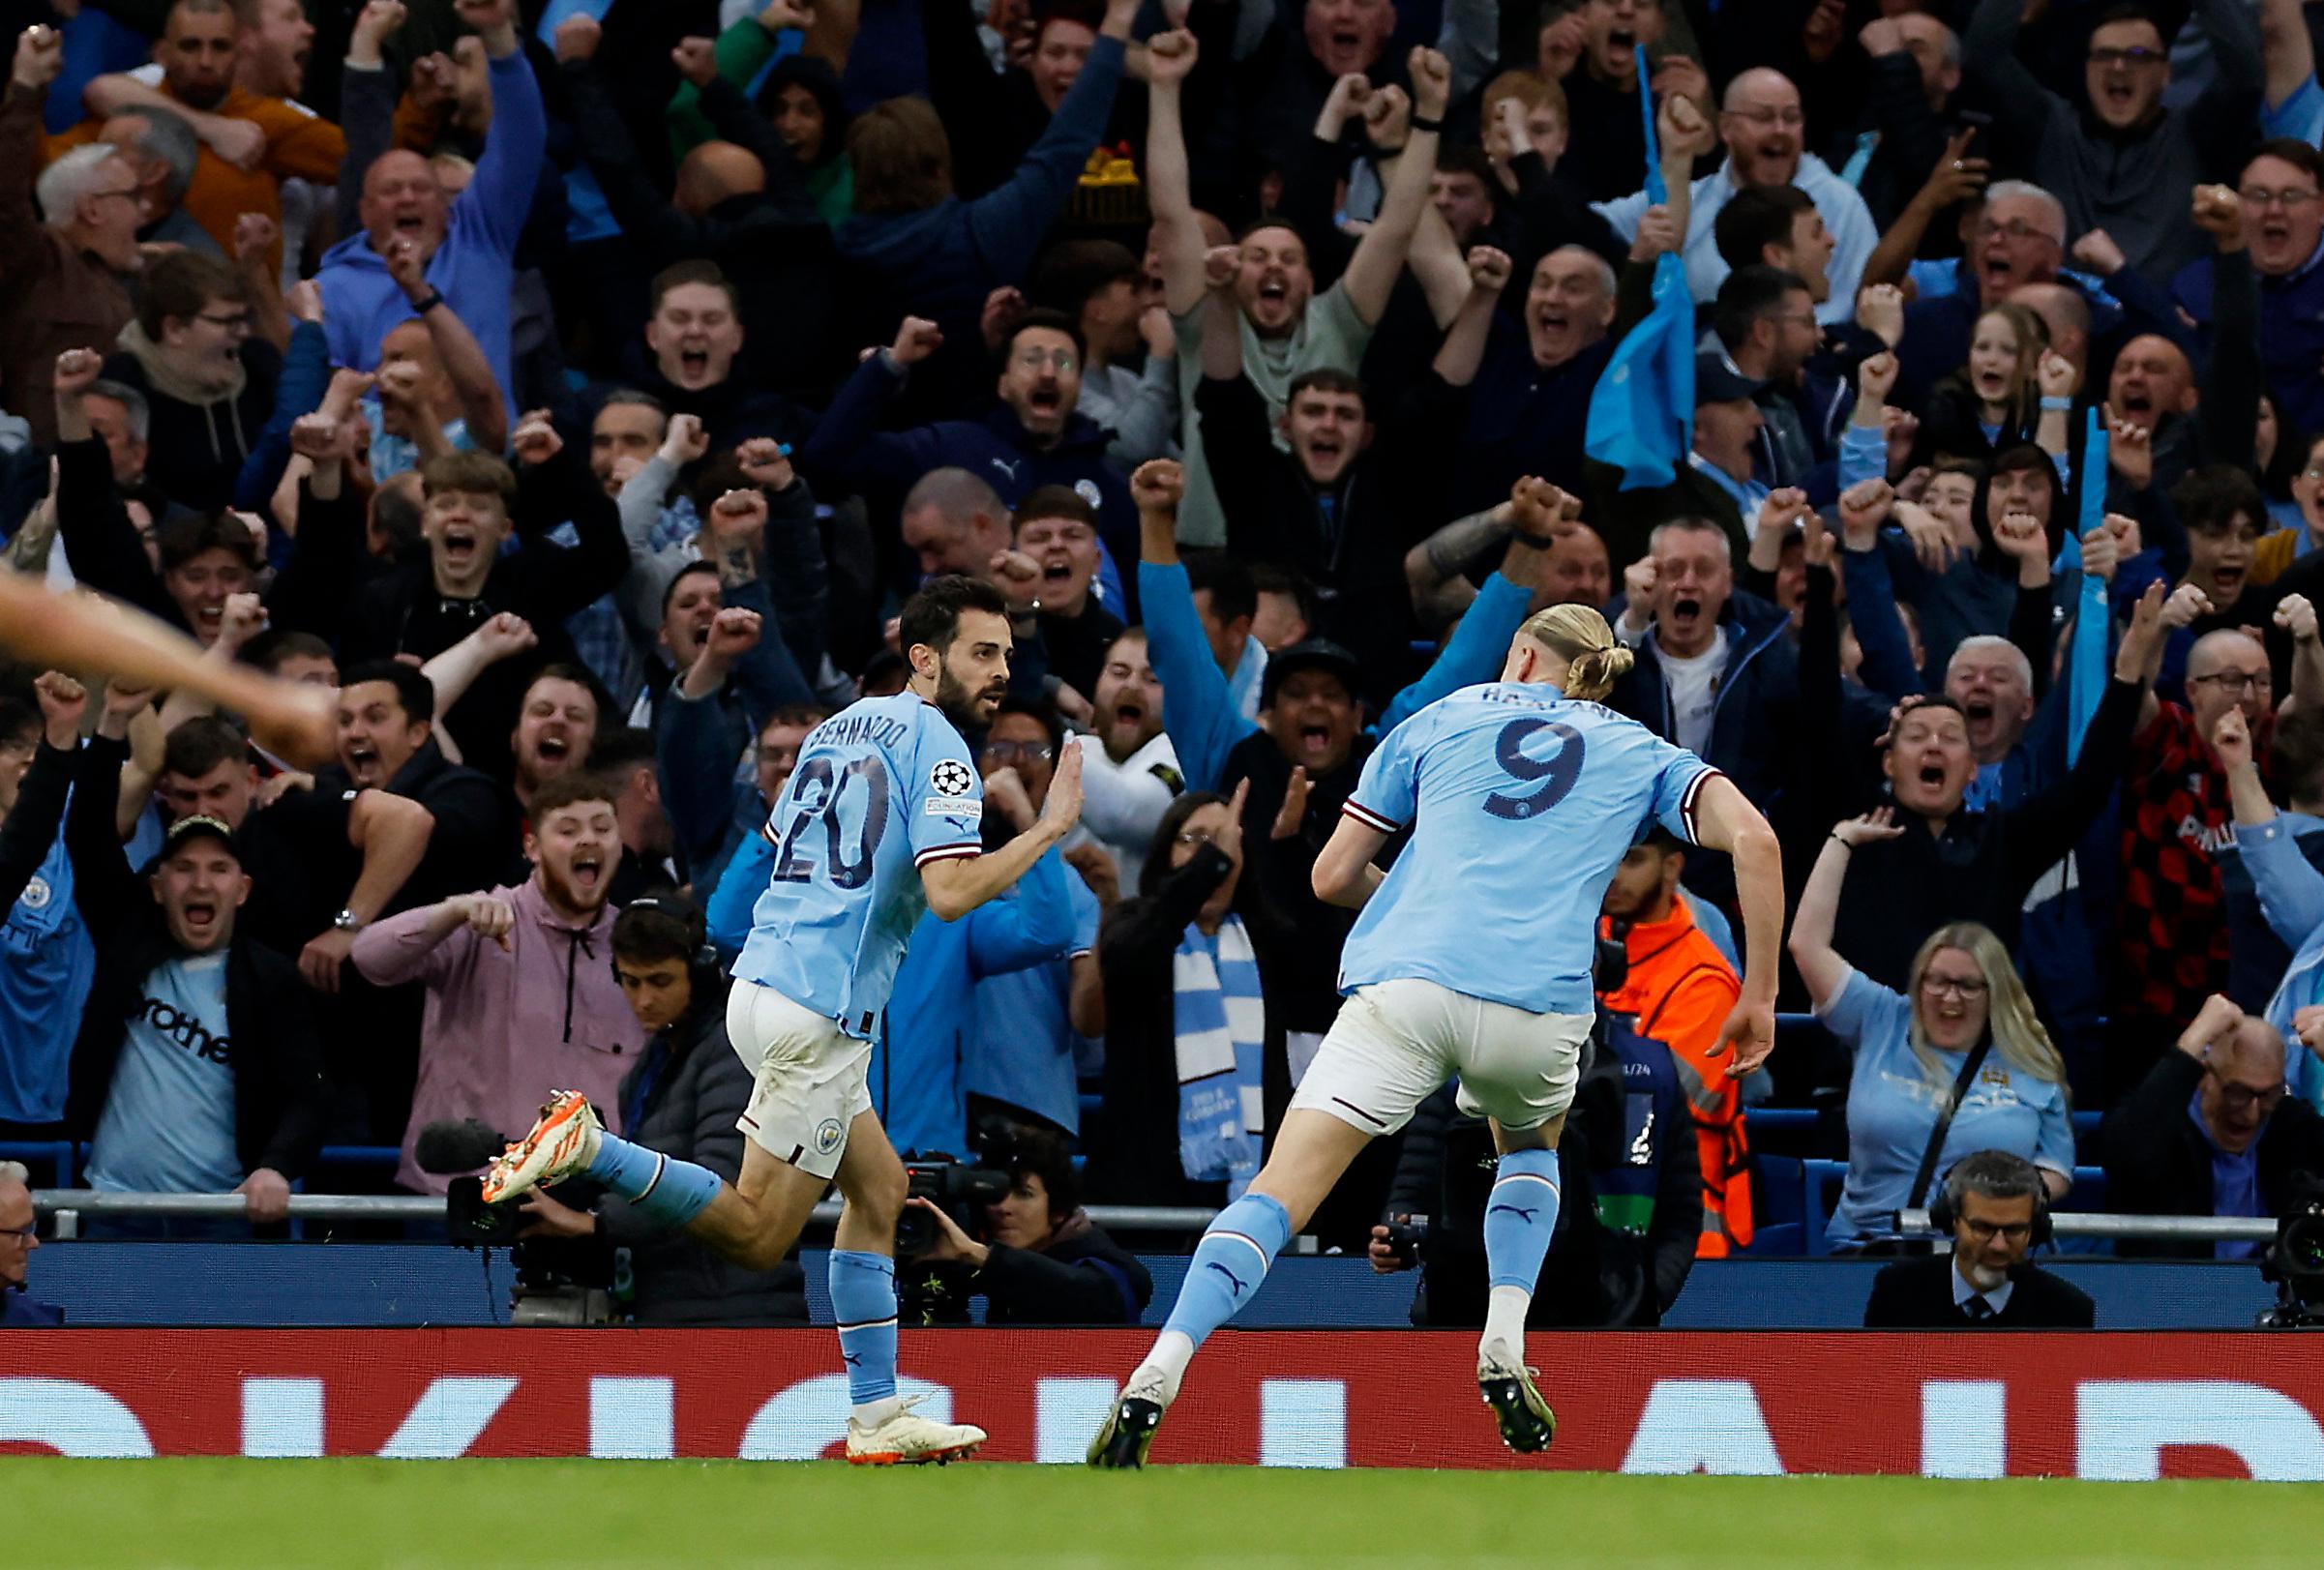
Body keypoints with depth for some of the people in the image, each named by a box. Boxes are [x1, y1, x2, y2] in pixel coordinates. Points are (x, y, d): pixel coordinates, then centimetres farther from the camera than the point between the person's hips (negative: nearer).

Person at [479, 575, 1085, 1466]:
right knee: (757, 1237, -5)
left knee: (879, 1190, 17)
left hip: (765, 984, 9)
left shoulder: (838, 727, 16)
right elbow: (949, 892, -21)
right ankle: (587, 1148, -15)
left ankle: (877, 1416, 16)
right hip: (816, 1014, -9)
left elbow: (776, 850, 25)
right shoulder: (937, 746, -10)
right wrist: (1048, 832, -11)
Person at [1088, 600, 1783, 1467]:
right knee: (1530, 1143, 34)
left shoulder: (1440, 719, 22)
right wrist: (1758, 998, 11)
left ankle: (1156, 1378, -24)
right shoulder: (1640, 754, 22)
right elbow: (1754, 840, 6)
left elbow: (1333, 876, 22)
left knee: (1278, 1194, -5)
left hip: (1404, 982, -1)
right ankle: (1504, 1350, 14)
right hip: (1539, 1004, 1)